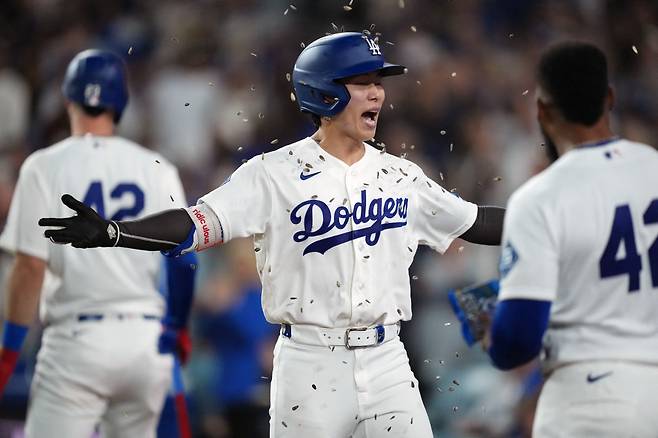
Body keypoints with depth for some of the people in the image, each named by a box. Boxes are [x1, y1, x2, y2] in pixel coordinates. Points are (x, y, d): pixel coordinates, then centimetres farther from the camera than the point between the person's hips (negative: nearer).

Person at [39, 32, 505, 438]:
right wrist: (110, 233, -29)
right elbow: (199, 225, -16)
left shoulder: (401, 177, 8)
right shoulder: (276, 174, -7)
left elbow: (476, 222, 18)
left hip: (386, 362, 4)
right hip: (311, 366, -4)